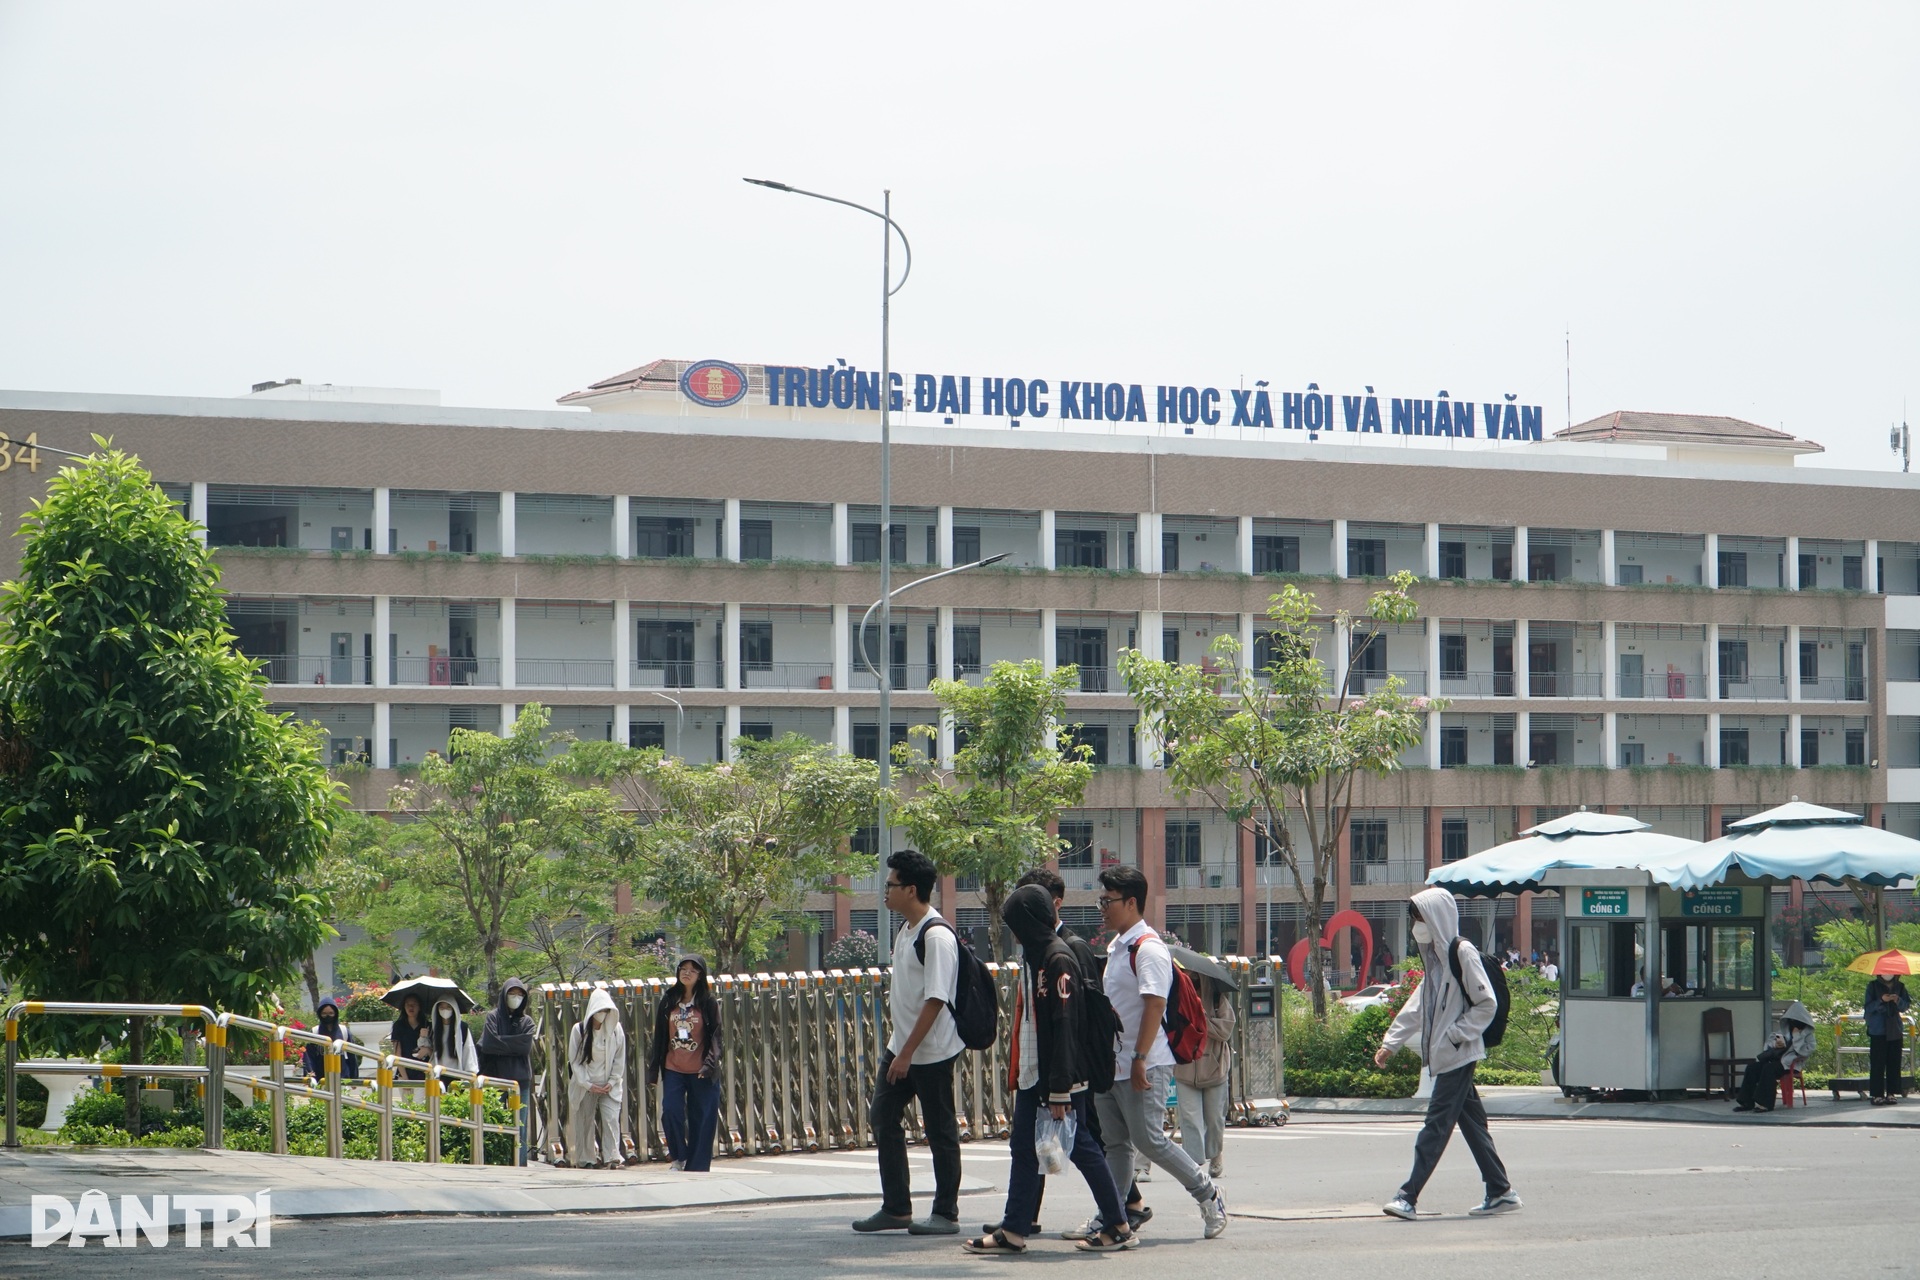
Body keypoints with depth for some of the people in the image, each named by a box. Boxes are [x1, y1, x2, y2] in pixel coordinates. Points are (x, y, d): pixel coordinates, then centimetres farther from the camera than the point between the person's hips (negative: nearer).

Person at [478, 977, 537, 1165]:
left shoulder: (527, 1021, 14)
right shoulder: (493, 1017, 8)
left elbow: (526, 1046, -3)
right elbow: (488, 1044, -8)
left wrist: (502, 1043, -4)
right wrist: (514, 1045, -4)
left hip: (520, 1081, 2)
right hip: (496, 1079, -2)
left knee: (519, 1127, -2)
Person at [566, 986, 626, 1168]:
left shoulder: (616, 1030, 0)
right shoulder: (579, 1030, -5)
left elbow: (619, 1060, 5)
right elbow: (574, 1061, -3)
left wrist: (612, 1082, -6)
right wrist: (588, 1085, -10)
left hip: (609, 1085, 1)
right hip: (585, 1085, -1)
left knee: (611, 1118, -13)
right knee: (585, 1122, 1)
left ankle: (611, 1156, -12)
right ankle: (584, 1158, 11)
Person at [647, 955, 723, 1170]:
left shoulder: (708, 1003, 0)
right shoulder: (668, 1001, 7)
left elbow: (715, 1036, -1)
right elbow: (659, 1036, 11)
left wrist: (710, 1063, -15)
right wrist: (654, 1068, 9)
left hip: (700, 1072, -2)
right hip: (673, 1069, 2)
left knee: (701, 1120, 0)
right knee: (670, 1112, -11)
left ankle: (697, 1166, 9)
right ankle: (679, 1157, 9)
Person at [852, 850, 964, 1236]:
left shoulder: (937, 937, -19)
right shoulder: (906, 932, 10)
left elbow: (935, 1000, -22)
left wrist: (907, 1053, -22)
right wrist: (897, 1048, 18)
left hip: (931, 1052, -10)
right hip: (901, 1046, 10)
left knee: (940, 1130, 1)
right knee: (882, 1118, 9)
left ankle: (946, 1214, 10)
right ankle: (896, 1208, 17)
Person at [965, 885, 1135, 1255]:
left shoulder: (1058, 959, -17)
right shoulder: (1033, 957, 12)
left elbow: (1065, 1028, -21)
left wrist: (1060, 1091, -23)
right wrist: (1016, 1071, 17)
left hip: (1058, 1077, -10)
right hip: (1031, 1074, 10)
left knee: (1080, 1148, -2)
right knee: (1024, 1148, 8)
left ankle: (1119, 1227, 8)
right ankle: (1013, 1231, 10)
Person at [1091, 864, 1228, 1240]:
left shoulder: (1147, 948, -14)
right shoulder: (1116, 948, 16)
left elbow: (1155, 1005, -21)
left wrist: (1140, 1059, -25)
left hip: (1143, 1066, -9)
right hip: (1111, 1064, 9)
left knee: (1148, 1138, -8)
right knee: (1115, 1142, 8)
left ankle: (1208, 1195, 6)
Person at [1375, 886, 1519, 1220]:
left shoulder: (1463, 954, -12)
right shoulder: (1434, 957, 16)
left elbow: (1486, 1005, -14)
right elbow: (1418, 1005, 20)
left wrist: (1454, 1036, -17)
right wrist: (1391, 1043, 16)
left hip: (1458, 1055, -9)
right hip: (1444, 1057, 9)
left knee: (1437, 1124, -10)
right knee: (1472, 1121, 11)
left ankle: (1408, 1197, -14)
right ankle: (1500, 1192, 16)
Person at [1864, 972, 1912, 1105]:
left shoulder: (1900, 986, 10)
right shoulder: (1873, 986, 2)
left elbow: (1905, 1006, 9)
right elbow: (1868, 1007, -2)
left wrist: (1898, 1001, -12)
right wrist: (1881, 1001, -19)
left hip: (1895, 1030, 3)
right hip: (1878, 1031, -3)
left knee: (1894, 1062, 2)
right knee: (1877, 1063, -6)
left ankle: (1891, 1093, 8)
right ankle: (1877, 1094, -6)